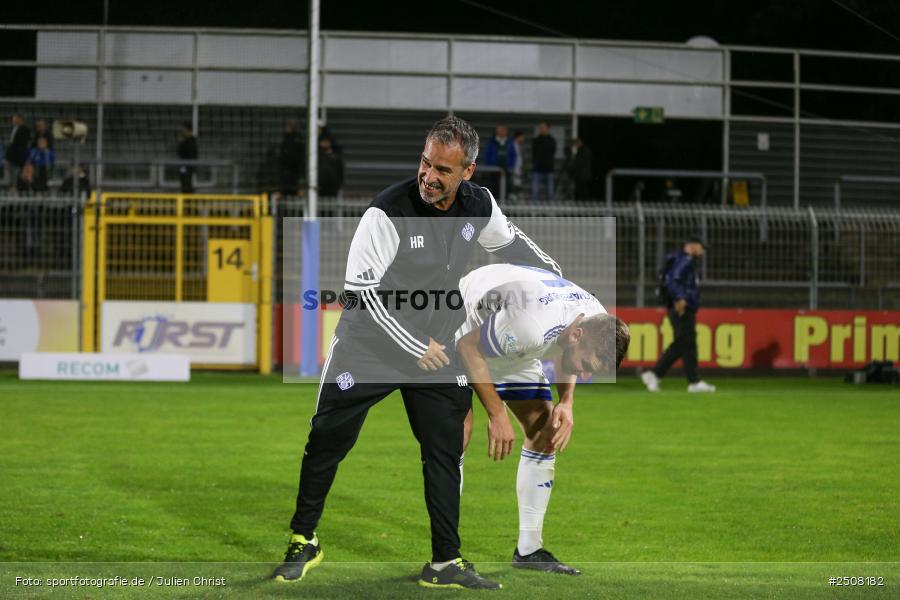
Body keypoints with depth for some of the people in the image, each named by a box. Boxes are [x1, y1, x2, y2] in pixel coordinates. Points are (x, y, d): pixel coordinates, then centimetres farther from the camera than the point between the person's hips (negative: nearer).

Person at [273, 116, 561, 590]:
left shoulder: (480, 206, -6)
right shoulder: (389, 211, -23)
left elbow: (510, 242, 18)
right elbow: (362, 288, -21)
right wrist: (414, 348, -19)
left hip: (440, 346, 4)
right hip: (371, 339, -4)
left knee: (445, 452, 4)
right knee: (327, 439, -3)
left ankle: (446, 564, 13)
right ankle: (304, 542, 14)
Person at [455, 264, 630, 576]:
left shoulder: (599, 322, -18)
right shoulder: (530, 327, -44)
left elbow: (564, 359, 5)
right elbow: (469, 346, -31)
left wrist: (566, 401, -12)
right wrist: (498, 414, -30)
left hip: (510, 347, 8)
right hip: (466, 335, -8)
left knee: (544, 431, 1)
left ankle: (528, 548, 7)